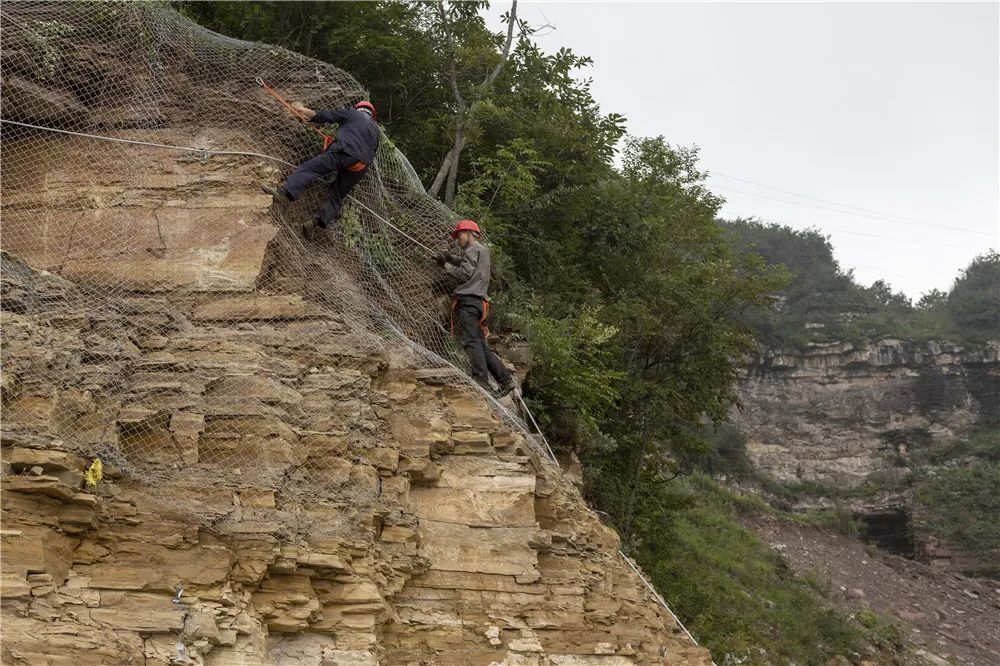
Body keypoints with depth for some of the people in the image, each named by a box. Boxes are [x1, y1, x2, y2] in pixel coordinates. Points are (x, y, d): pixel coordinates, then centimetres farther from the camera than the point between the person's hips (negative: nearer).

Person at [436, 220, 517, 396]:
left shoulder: (472, 249, -1)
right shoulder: (484, 250, 28)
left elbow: (465, 274, -10)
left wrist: (446, 265, 2)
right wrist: (450, 258, 15)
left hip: (467, 300, -9)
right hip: (479, 302, 9)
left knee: (471, 341, -17)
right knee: (481, 344, 8)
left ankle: (481, 380, -29)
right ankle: (505, 380, 4)